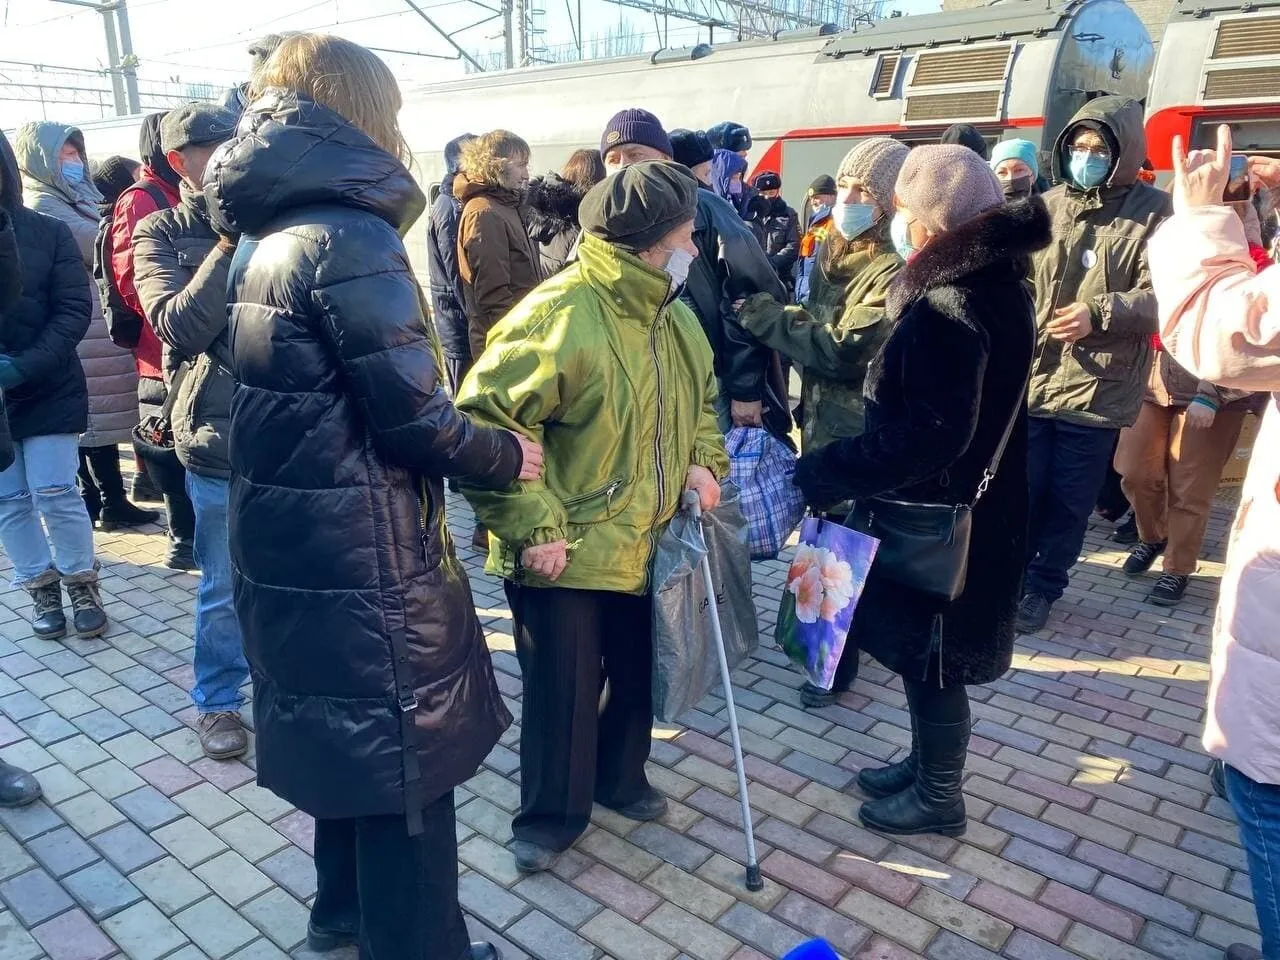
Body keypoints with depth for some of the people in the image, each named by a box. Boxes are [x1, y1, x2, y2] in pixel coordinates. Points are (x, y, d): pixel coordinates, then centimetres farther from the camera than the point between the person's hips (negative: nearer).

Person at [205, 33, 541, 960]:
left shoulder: (265, 236, 11)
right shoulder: (347, 236, -18)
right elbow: (413, 417, -21)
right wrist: (508, 456, -4)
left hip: (291, 541, 10)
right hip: (359, 553, -10)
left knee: (349, 736, 25)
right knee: (405, 756, 6)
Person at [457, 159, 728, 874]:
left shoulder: (674, 316, 5)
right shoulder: (556, 318, -23)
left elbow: (700, 397, 21)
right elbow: (486, 425, -23)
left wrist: (703, 462, 2)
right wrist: (532, 529, -24)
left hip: (647, 543, 8)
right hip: (565, 550, -7)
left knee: (637, 675, 21)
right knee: (563, 693, 7)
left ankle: (619, 779, 47)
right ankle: (551, 817, 31)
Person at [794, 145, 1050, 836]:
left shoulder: (946, 308, -26)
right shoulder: (995, 284, 6)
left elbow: (928, 437, -30)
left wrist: (823, 472, -23)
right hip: (974, 508, 9)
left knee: (928, 656, 9)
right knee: (926, 651, 23)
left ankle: (938, 799, 29)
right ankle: (925, 765, 42)